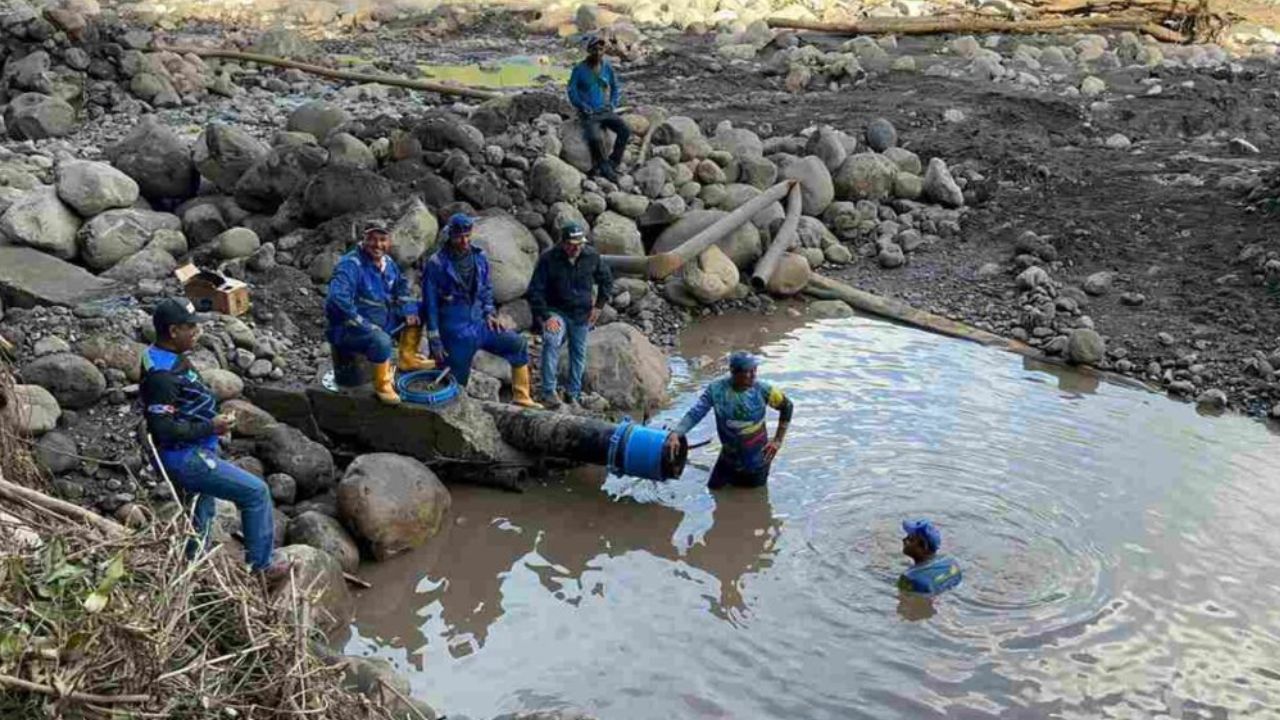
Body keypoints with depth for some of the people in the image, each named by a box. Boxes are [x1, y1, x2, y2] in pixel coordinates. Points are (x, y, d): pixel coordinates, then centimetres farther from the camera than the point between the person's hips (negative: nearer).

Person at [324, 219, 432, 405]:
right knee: (381, 340, -37)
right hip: (350, 327, -9)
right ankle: (382, 385, -13)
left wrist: (407, 309, 6)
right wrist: (365, 326, -32)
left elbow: (401, 283, 23)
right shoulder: (350, 265, -24)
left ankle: (407, 358, 23)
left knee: (417, 311, 12)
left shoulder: (387, 262, 3)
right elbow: (337, 299, -36)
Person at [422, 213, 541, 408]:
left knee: (519, 344, -5)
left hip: (478, 324, 5)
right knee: (455, 385, 0)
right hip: (454, 333, -5)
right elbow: (430, 304, -8)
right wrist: (434, 341, -10)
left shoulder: (479, 257, 3)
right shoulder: (437, 264, -11)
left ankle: (521, 397, 2)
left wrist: (489, 313, 2)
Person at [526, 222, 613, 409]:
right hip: (555, 311, -4)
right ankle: (548, 392, -25)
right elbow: (535, 291, -13)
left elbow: (606, 280, 12)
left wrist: (599, 305, 5)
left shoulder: (592, 256, -5)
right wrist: (545, 316, -21)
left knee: (579, 354, 9)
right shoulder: (548, 259, -15)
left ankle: (572, 394, 25)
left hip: (582, 315, 4)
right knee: (551, 343, -27)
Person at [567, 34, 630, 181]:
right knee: (594, 138, -32)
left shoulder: (608, 67, 6)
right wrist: (583, 107, -14)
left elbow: (616, 88, 15)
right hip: (589, 113, -4)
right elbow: (572, 92, -2)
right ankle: (606, 169, -12)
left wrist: (612, 104, -1)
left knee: (625, 131, -22)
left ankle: (613, 163, -11)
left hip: (606, 111, 4)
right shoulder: (579, 69, -5)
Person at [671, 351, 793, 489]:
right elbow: (694, 413, -19)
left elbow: (787, 406, -3)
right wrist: (676, 434, -34)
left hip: (756, 461, -1)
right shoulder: (716, 389, -18)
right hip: (728, 458, 1)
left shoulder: (762, 390, -19)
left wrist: (778, 440, -4)